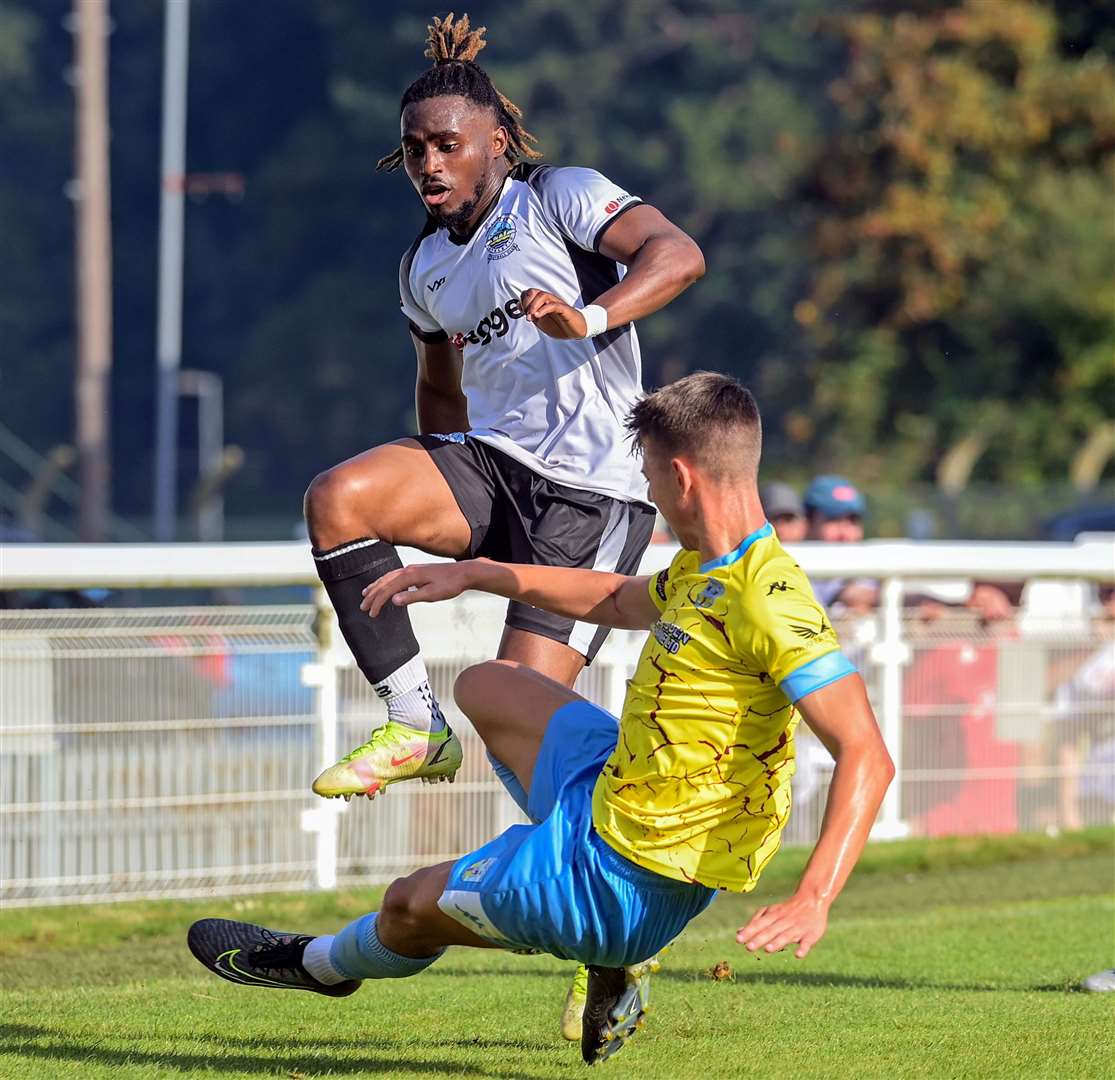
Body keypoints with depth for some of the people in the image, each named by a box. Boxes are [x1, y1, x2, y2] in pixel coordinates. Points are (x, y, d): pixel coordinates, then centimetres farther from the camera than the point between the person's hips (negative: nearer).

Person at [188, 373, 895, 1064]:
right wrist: (477, 575, 26)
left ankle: (327, 963, 54)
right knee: (487, 687, 30)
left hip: (620, 876, -9)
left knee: (410, 905, 14)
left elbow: (868, 755, -32)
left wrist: (814, 900, -43)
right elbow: (620, 600, 27)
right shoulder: (703, 572, 4)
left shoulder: (769, 602, -27)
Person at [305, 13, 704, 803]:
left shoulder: (559, 197, -4)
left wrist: (590, 319, -36)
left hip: (595, 493, -6)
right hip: (490, 465, 6)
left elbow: (678, 254, -19)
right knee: (337, 498, -22)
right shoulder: (424, 268, 17)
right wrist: (444, 496, 24)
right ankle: (416, 728, -17)